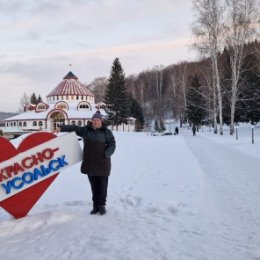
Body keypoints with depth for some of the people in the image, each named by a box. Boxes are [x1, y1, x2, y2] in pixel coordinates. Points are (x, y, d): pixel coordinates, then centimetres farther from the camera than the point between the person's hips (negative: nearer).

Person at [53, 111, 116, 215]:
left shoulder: (107, 132, 1)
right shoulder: (86, 130, 8)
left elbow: (112, 145, -3)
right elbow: (74, 128, 3)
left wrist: (105, 154, -19)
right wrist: (61, 128, -10)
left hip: (103, 163, -2)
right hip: (90, 163, 2)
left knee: (102, 186, 1)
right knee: (94, 186, 8)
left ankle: (102, 205, 14)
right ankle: (95, 206, 19)